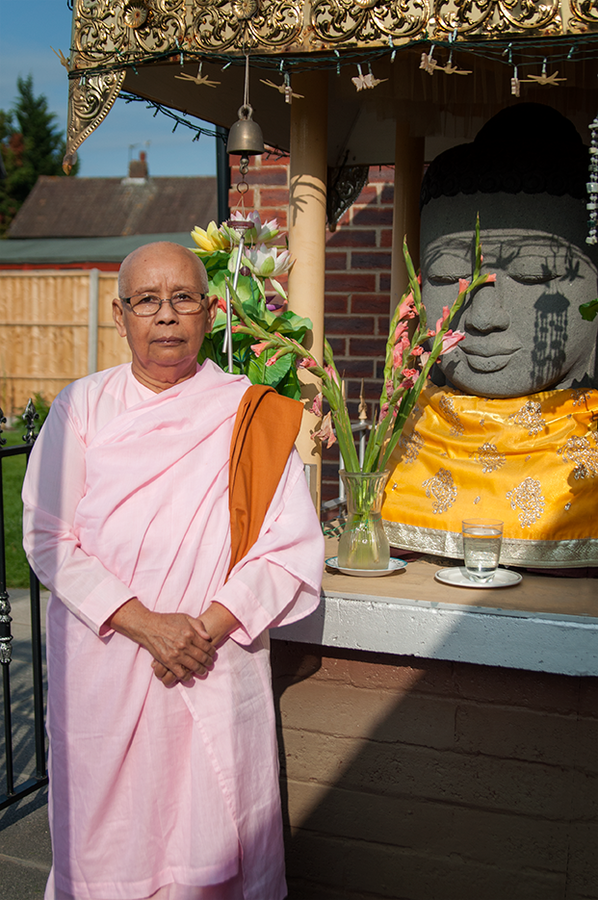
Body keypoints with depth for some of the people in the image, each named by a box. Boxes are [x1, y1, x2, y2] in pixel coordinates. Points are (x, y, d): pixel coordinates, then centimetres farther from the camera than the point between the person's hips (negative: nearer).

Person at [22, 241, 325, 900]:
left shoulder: (251, 415, 0)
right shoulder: (82, 407, 1)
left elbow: (293, 548, -2)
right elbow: (47, 538, -3)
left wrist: (210, 626, -14)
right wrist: (142, 623, -14)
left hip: (220, 670, 0)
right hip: (102, 666, 1)